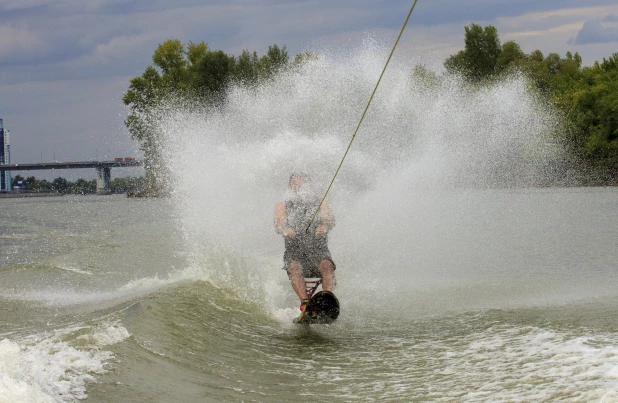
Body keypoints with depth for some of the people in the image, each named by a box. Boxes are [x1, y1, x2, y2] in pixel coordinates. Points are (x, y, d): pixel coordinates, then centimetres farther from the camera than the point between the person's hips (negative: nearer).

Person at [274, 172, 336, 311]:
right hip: (295, 251, 0)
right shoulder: (283, 206, 16)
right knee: (294, 268, -33)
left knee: (327, 265, -32)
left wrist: (324, 227, -25)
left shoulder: (320, 204, 16)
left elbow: (330, 220, -1)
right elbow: (278, 223, -2)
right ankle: (305, 302, -48)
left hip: (318, 250, 0)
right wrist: (285, 230, -26)